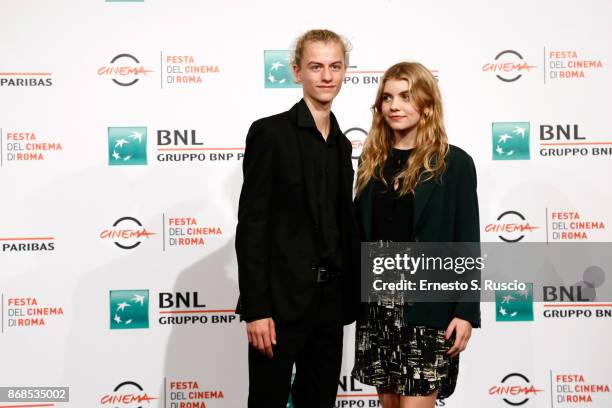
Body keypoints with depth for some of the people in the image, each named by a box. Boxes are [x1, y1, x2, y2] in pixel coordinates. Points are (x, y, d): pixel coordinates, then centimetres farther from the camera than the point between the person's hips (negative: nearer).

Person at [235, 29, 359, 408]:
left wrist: (349, 297, 12)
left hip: (331, 299, 6)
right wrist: (255, 309, -17)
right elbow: (251, 224, -12)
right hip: (281, 298, -6)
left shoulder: (342, 144, 13)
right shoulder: (270, 133, -8)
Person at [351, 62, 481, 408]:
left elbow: (467, 243, -6)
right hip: (377, 303, 5)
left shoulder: (454, 163, -5)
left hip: (428, 305, -5)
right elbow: (360, 232, 11)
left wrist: (466, 311, -11)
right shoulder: (373, 161, 8)